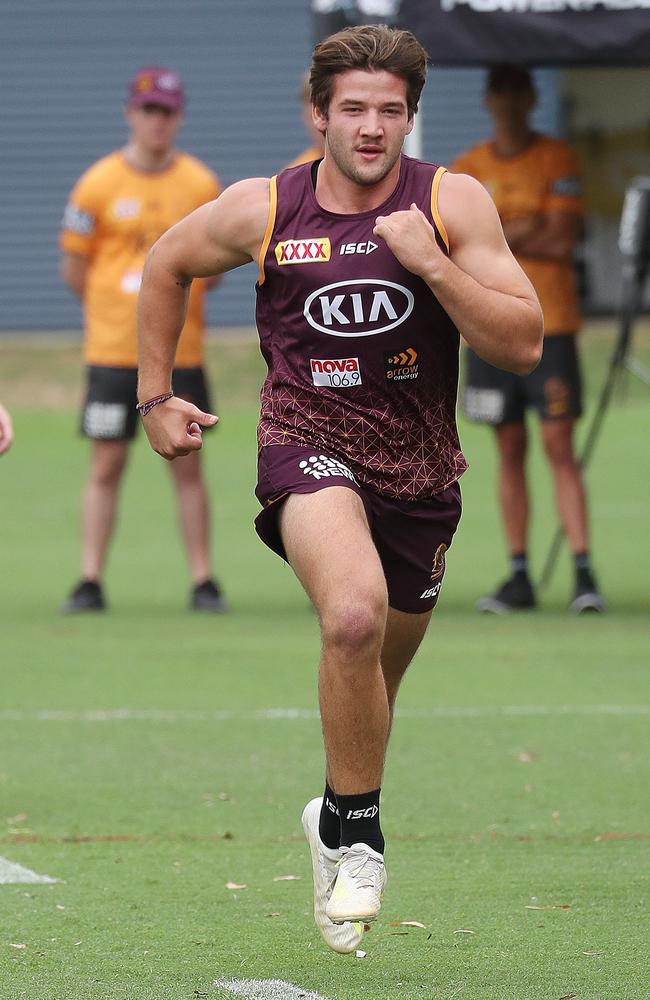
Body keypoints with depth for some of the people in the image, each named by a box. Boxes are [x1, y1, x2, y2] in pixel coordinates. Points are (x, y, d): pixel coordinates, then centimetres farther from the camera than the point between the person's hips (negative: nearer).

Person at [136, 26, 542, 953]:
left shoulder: (453, 202, -7)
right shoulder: (262, 209, -4)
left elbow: (524, 345, -12)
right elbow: (167, 264, 16)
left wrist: (430, 262, -22)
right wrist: (154, 393, 15)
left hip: (419, 472, 3)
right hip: (308, 448, -2)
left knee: (376, 675, 17)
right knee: (355, 614, -31)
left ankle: (339, 815, 48)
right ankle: (356, 837, -14)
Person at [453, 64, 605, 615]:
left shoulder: (557, 159, 1)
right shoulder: (469, 167, 11)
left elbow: (561, 242, -9)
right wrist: (522, 230, -10)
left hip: (550, 323, -3)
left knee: (560, 446, -9)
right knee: (510, 450, 5)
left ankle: (584, 572, -12)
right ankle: (519, 575, 9)